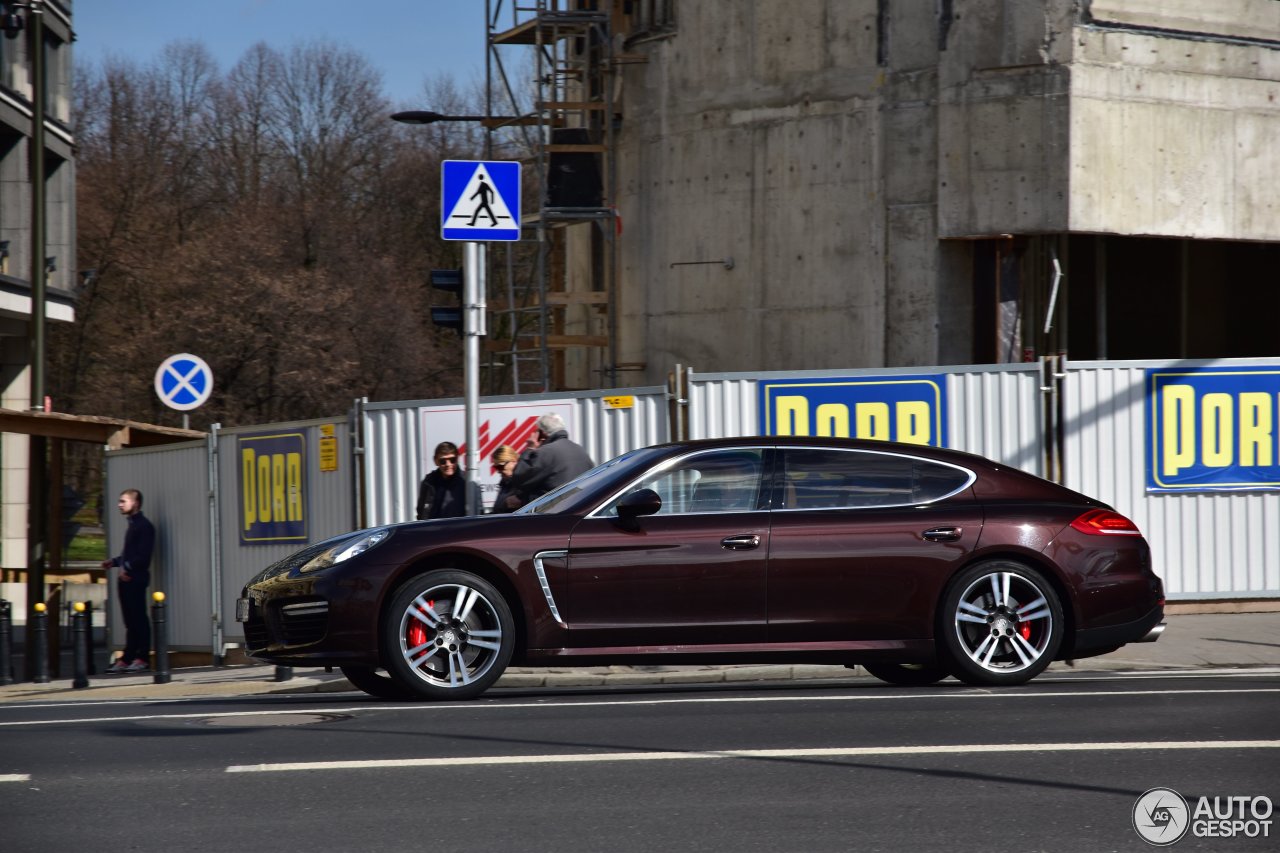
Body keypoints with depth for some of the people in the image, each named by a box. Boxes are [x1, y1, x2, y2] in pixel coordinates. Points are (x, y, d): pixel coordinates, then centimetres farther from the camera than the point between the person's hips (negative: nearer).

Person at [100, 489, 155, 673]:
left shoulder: (144, 526, -10)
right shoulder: (132, 525, 19)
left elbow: (144, 555, -18)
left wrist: (128, 567, -21)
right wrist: (115, 562, 13)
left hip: (136, 578, -9)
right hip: (126, 579, 9)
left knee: (139, 619, -7)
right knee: (130, 621, 10)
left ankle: (143, 658, -5)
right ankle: (128, 658, 11)